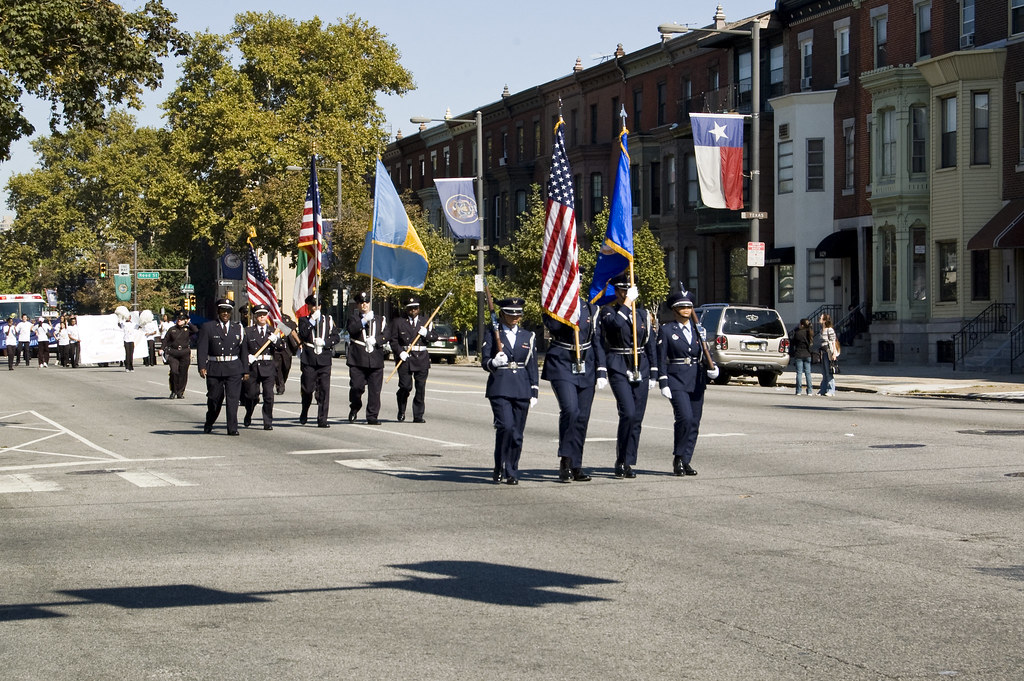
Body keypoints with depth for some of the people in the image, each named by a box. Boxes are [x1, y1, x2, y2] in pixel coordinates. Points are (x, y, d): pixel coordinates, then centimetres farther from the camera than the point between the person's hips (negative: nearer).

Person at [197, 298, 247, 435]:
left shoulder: (238, 328, 11)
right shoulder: (208, 327, 3)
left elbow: (243, 350, 12)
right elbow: (202, 348, -3)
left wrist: (245, 370, 8)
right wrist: (202, 367, -15)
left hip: (234, 368, 1)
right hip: (214, 368, -1)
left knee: (233, 398, -8)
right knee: (214, 398, 8)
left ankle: (232, 428, -8)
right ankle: (209, 424, 30)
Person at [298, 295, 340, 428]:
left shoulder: (328, 320, 14)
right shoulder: (304, 320, 8)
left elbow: (335, 337, 9)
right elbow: (302, 335, -9)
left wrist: (325, 342, -8)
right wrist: (312, 321, -15)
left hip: (324, 359, 1)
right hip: (309, 359, -1)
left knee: (324, 390, -5)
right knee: (307, 389, 2)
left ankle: (322, 420, -3)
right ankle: (304, 414, 27)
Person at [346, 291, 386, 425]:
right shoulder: (354, 317, 9)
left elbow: (385, 335, 9)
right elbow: (351, 329, -11)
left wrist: (375, 340, -10)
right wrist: (364, 321, -21)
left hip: (375, 359, 2)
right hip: (357, 359, -2)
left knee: (374, 389, -1)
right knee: (357, 386, -7)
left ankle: (372, 416, 4)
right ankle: (354, 408, 20)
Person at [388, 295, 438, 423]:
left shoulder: (425, 322, 15)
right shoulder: (398, 322, 6)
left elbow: (435, 337, 13)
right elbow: (393, 340, 2)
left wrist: (427, 334, -7)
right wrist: (400, 352, -13)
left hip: (422, 359, 3)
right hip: (405, 359, -2)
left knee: (421, 388, -2)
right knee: (405, 386, -10)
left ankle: (418, 416, 4)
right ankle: (401, 411, 14)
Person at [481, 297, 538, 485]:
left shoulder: (528, 337, 13)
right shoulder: (492, 335, 4)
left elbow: (532, 365, 13)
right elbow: (485, 362, 2)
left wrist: (534, 391, 8)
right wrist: (494, 362, -22)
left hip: (522, 391, 3)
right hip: (500, 389, -3)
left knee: (517, 433, 2)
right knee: (506, 426, -19)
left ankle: (512, 473, 12)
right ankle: (500, 468, -3)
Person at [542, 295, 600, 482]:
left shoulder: (590, 309, 12)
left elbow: (597, 341, 13)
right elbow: (552, 325, -19)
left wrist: (600, 370, 6)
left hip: (586, 369, 4)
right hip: (561, 366, -4)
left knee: (582, 417, 3)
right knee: (570, 410, -21)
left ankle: (576, 466, 11)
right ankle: (565, 461, -13)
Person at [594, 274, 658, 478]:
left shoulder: (643, 314, 13)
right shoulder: (607, 313, 0)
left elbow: (651, 344, 15)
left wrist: (653, 374, 12)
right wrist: (628, 303, -20)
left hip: (640, 369, 5)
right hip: (618, 368, -5)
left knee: (637, 418, 3)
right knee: (628, 413, -18)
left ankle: (628, 463, 11)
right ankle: (621, 460, -4)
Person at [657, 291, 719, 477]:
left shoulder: (698, 329, 13)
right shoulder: (666, 331, 0)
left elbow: (705, 353, 15)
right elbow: (661, 359, -2)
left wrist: (712, 368, -6)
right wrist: (663, 383, -9)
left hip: (696, 381, 5)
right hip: (677, 380, -5)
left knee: (694, 422, 3)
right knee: (685, 417, -19)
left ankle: (686, 461, 12)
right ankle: (678, 459, -4)